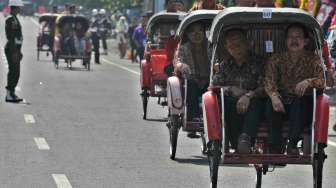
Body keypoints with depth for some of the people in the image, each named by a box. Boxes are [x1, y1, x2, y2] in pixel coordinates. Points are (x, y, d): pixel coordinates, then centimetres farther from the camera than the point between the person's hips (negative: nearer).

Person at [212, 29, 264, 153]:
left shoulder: (257, 63, 6)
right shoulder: (224, 65, 15)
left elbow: (264, 87, -6)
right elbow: (214, 87, 6)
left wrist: (248, 95, -24)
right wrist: (231, 90, -12)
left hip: (252, 105, -2)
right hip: (231, 108, 2)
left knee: (256, 102, -35)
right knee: (228, 101, -32)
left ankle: (245, 138, -53)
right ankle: (237, 145, -38)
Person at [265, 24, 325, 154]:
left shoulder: (313, 60, 7)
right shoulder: (276, 59, 10)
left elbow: (322, 81, -8)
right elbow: (269, 81, -6)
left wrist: (308, 82, -32)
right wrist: (274, 95, -28)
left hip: (304, 104, -1)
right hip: (282, 101, 1)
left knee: (299, 102, -35)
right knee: (271, 104, -31)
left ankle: (292, 143, -41)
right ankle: (276, 147, -29)